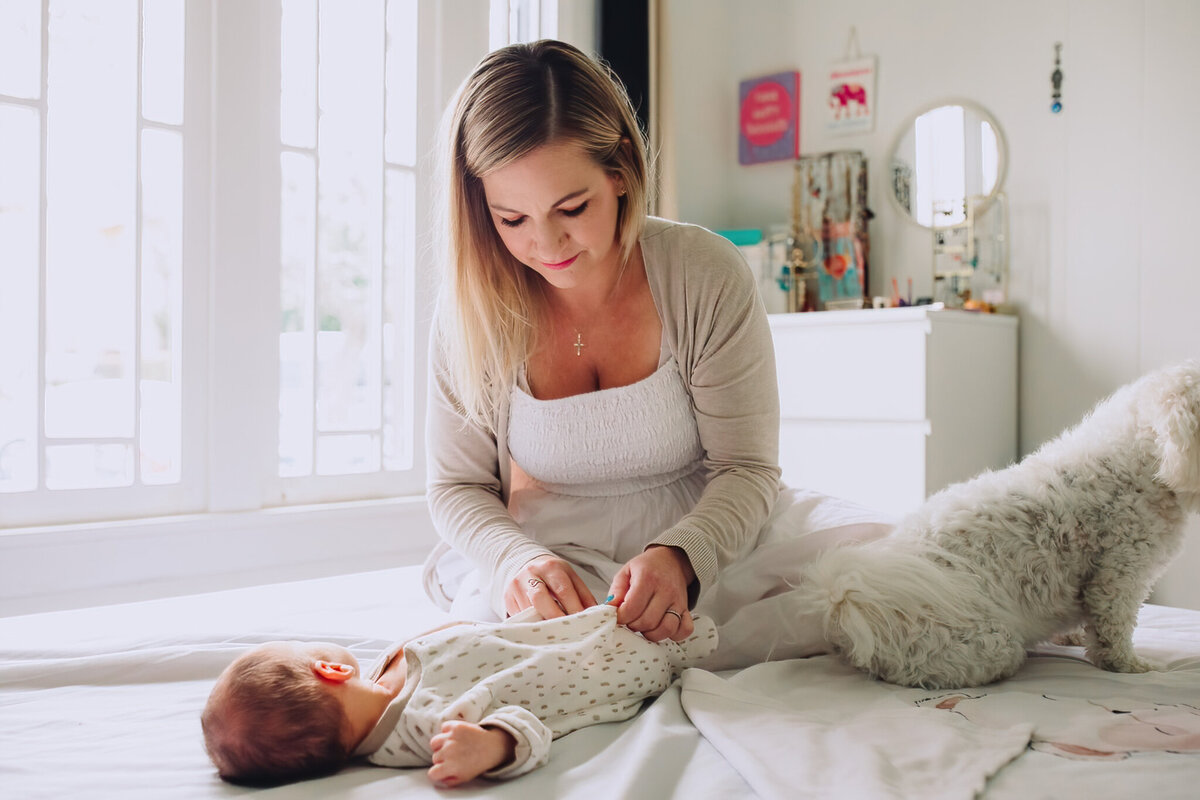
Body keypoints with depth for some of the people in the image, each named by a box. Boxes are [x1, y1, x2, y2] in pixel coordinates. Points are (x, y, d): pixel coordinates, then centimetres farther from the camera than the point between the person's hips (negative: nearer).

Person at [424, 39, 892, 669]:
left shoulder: (706, 274, -14)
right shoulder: (470, 305, -10)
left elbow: (746, 469, -11)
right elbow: (457, 486, -2)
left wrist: (678, 557, -33)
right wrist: (519, 560, -26)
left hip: (706, 537, 0)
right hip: (554, 551, 1)